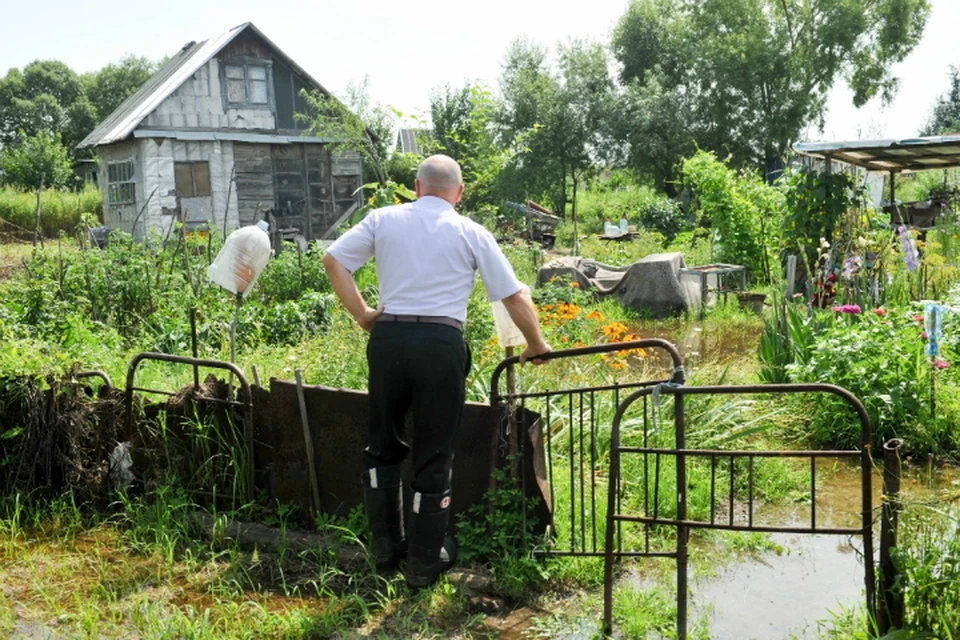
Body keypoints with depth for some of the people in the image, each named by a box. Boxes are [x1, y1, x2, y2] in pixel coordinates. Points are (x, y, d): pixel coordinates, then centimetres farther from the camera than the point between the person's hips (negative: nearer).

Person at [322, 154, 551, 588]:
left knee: (382, 444, 19)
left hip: (388, 337, 2)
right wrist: (536, 346, 17)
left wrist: (361, 314, 8)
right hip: (441, 342, -2)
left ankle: (385, 548, 28)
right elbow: (515, 297, 4)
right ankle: (426, 562, 20)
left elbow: (333, 259, 3)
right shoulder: (472, 233, 4)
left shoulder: (384, 219, 8)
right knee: (433, 455, 9)